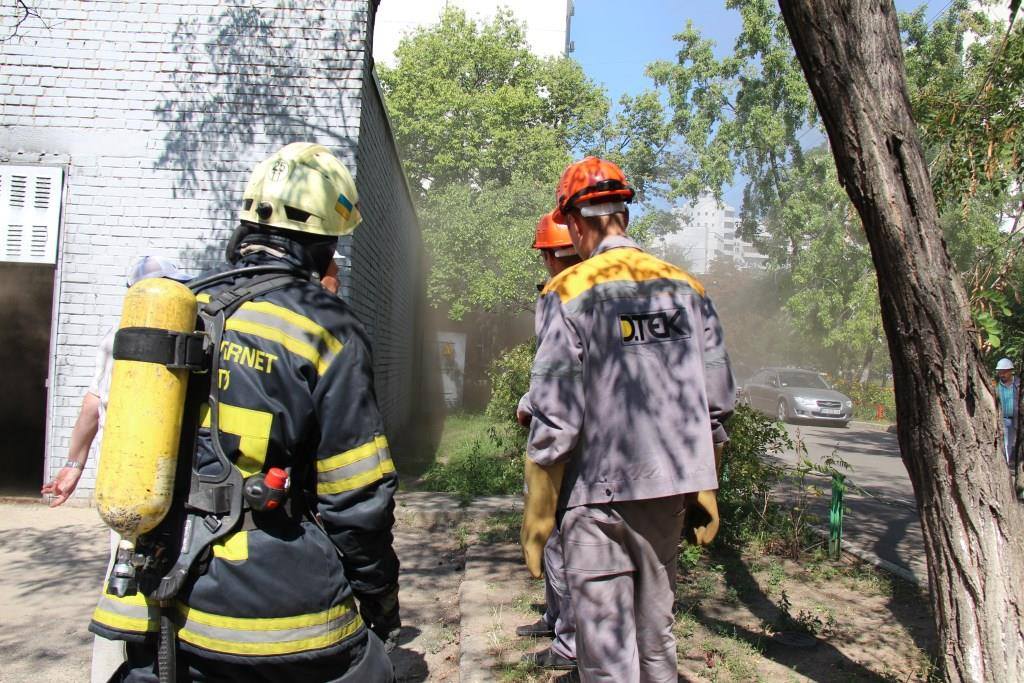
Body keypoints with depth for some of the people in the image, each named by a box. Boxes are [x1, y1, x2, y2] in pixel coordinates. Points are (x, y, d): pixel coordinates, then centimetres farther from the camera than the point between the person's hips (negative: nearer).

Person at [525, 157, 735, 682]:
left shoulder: (568, 293, -10)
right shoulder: (686, 287, 5)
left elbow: (555, 418, -15)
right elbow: (718, 401, 7)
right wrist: (707, 488, 17)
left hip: (600, 492, -5)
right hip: (670, 487, 6)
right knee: (656, 635, 21)